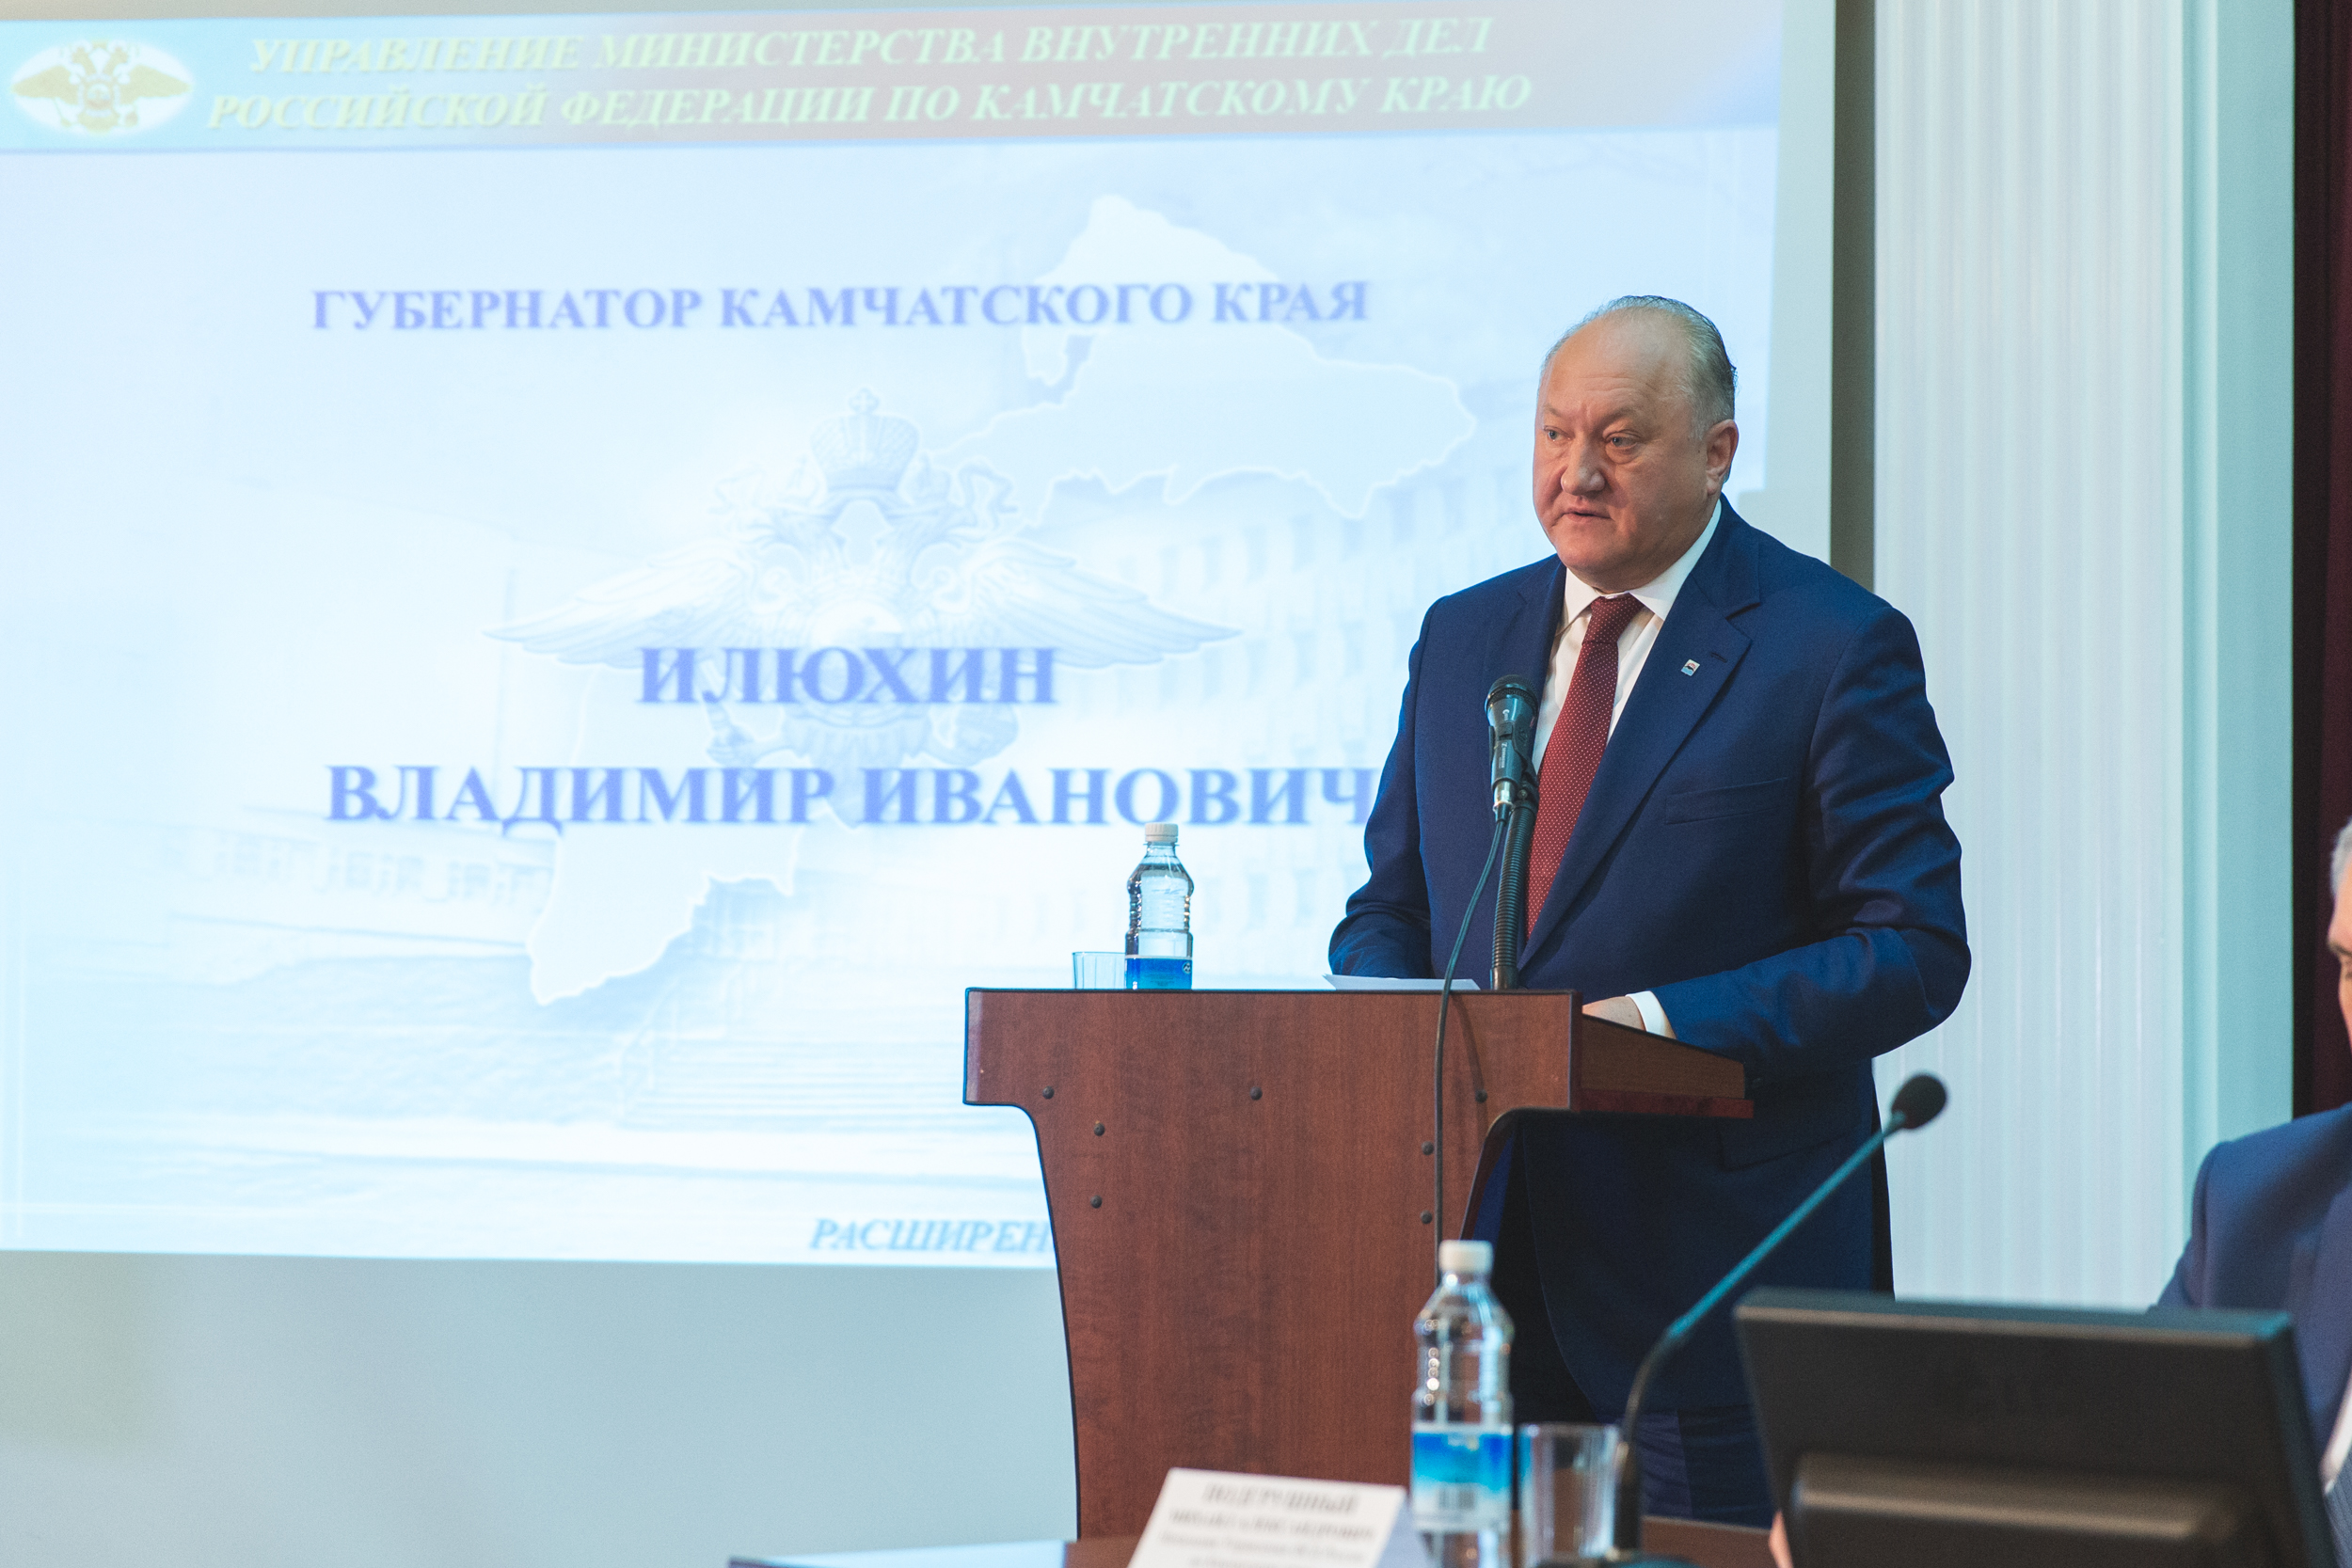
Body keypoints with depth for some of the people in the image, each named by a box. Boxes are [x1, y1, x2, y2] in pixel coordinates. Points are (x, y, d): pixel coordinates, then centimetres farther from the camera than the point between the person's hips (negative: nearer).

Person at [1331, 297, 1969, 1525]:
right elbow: (1391, 906, 20)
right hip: (1484, 1256, 5)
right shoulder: (1463, 638, 15)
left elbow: (1914, 948, -8)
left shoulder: (1835, 649, -3)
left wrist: (1663, 1021, -19)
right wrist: (1377, 1005, -5)